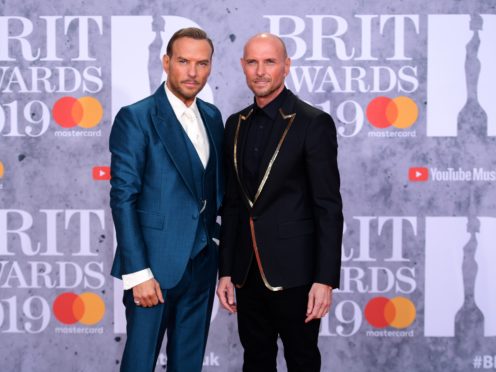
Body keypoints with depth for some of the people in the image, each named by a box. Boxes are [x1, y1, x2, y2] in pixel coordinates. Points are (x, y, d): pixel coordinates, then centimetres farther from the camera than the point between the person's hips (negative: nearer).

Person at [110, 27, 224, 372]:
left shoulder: (212, 116, 9)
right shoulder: (135, 118, -10)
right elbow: (123, 198, -13)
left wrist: (221, 246, 7)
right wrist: (137, 272, -17)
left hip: (203, 262, 6)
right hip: (156, 265, -6)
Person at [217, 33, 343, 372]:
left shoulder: (313, 123, -9)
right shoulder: (236, 125, 9)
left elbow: (329, 207, -11)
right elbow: (232, 203, 11)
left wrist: (326, 279, -15)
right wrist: (226, 270, 9)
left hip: (293, 269, -5)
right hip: (248, 271, 5)